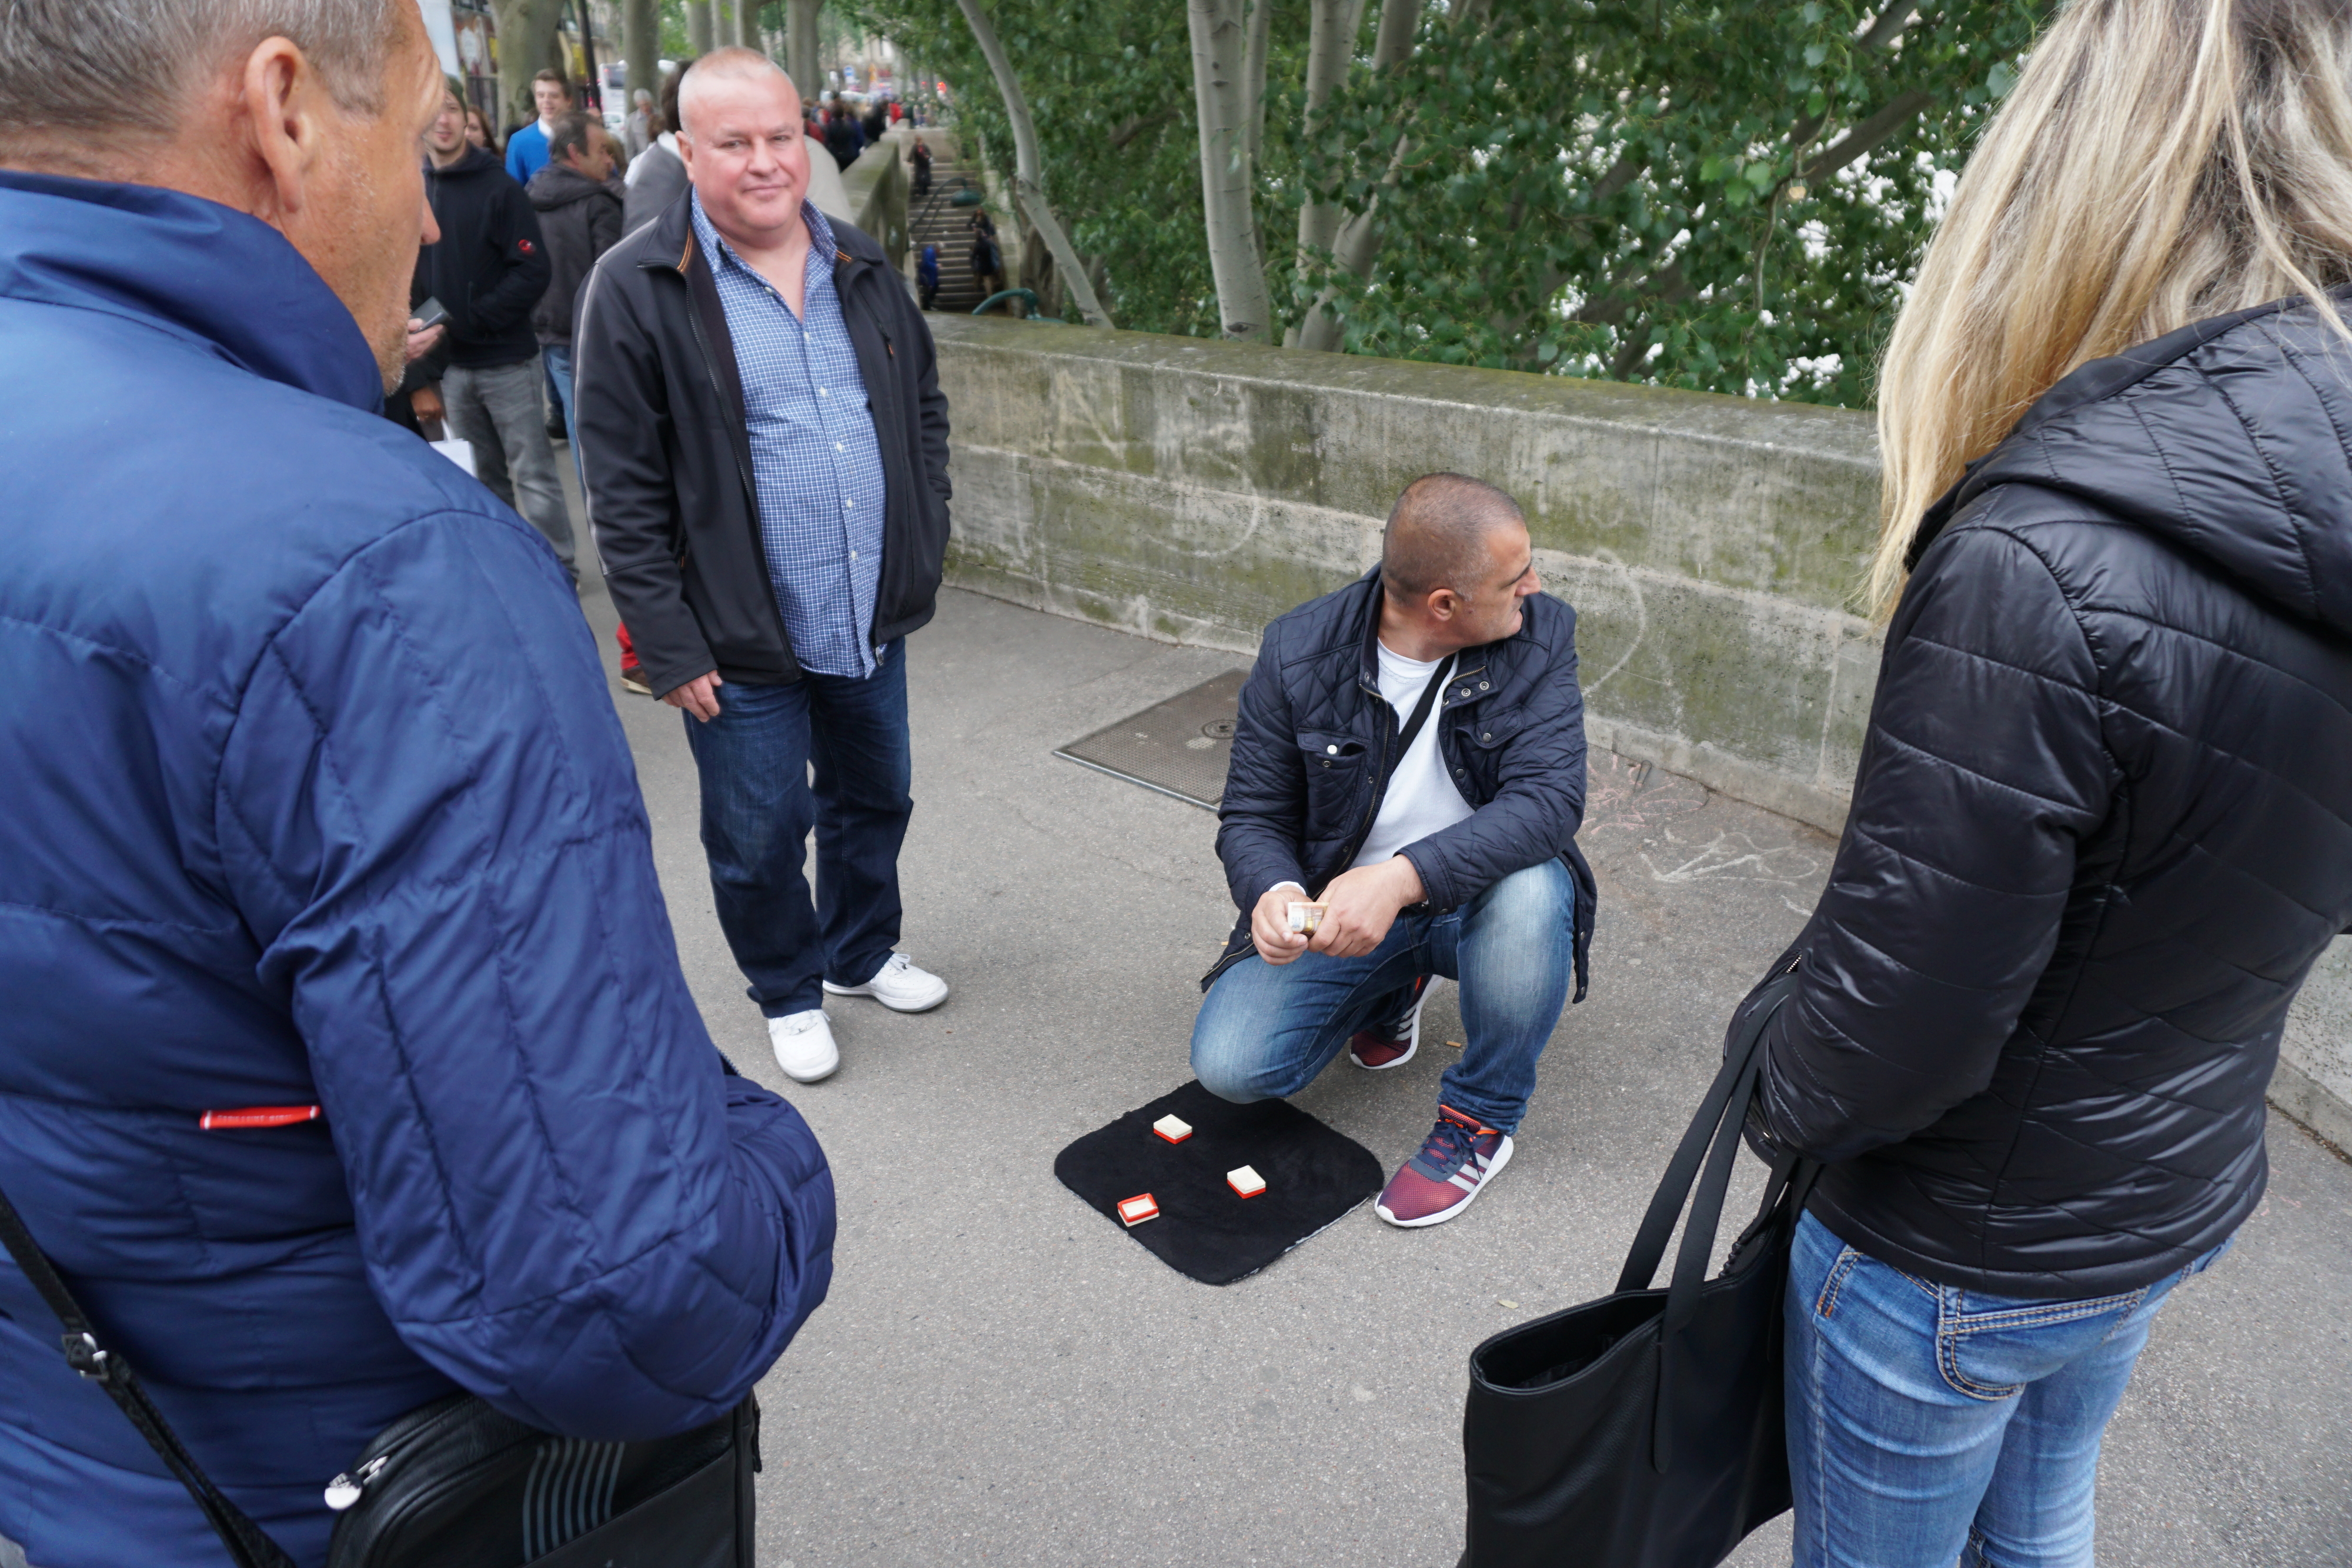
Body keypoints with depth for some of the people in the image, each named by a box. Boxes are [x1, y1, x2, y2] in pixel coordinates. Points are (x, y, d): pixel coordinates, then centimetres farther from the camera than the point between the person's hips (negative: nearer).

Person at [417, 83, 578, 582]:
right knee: (484, 476, 13)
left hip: (506, 358, -4)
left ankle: (558, 568, 6)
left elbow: (532, 273, -12)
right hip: (451, 365, 4)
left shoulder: (498, 187, -5)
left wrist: (471, 319, -16)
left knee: (533, 473, -2)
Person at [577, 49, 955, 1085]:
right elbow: (623, 490, -11)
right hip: (742, 646, -5)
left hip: (873, 621, 5)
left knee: (875, 800, 20)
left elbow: (925, 407, 17)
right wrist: (669, 647, -13)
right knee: (760, 835, 9)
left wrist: (925, 544, 8)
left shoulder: (862, 268, 6)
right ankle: (789, 993, 34)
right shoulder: (637, 288, -11)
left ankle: (861, 952, 45)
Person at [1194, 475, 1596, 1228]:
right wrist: (1273, 892, -31)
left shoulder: (1540, 634, -15)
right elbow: (1251, 815, -7)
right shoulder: (1297, 651, -14)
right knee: (1228, 1066, -15)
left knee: (1532, 888, -36)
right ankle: (1395, 984, 17)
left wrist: (1403, 878, -41)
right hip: (1338, 906, 1)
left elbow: (1549, 798, -27)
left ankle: (1480, 1118, -8)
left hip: (1475, 899, 0)